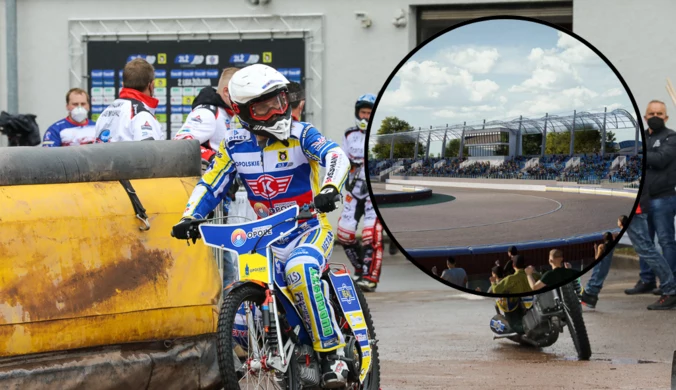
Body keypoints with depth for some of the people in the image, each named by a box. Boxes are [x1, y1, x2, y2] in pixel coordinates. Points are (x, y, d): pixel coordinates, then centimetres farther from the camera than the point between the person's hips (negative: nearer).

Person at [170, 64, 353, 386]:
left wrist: (330, 188, -45)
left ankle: (333, 353, -26)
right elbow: (210, 184, 4)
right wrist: (188, 219, -12)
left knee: (299, 270, -36)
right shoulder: (235, 145, 1)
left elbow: (335, 156, -24)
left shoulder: (301, 134, -9)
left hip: (310, 229, -4)